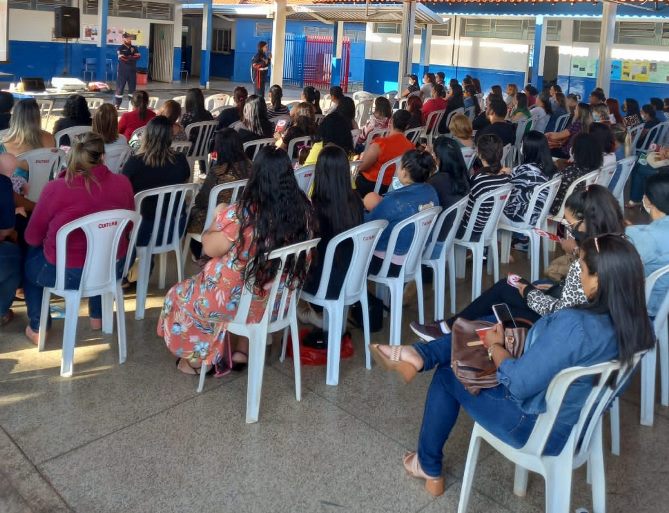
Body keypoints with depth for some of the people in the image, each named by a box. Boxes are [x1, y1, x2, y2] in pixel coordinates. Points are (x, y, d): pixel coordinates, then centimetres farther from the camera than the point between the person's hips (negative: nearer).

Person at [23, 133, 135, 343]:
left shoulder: (55, 188, -18)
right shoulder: (123, 183, -10)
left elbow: (32, 237, -5)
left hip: (66, 273, -3)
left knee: (29, 262, 29)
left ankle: (38, 328, 30)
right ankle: (98, 316, 45)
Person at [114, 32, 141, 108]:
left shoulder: (135, 48, 11)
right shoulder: (120, 48, -2)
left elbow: (138, 57, -4)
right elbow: (121, 58, -17)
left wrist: (127, 58, -12)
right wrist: (132, 58, -8)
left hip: (132, 71, 4)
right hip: (122, 71, -4)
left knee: (132, 87, 7)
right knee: (120, 87, -4)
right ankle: (116, 104, -2)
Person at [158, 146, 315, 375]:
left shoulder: (241, 214, -28)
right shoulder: (304, 209, -12)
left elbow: (210, 248, -16)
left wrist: (217, 218, 3)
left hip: (240, 301, -5)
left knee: (179, 296, 23)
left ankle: (197, 361, 38)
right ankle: (244, 350, 36)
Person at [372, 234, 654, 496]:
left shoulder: (573, 325, -37)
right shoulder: (636, 321, -12)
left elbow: (516, 384, -28)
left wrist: (494, 346, -8)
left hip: (541, 428, -8)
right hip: (579, 418, 8)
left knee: (447, 377, 15)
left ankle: (429, 469, 32)